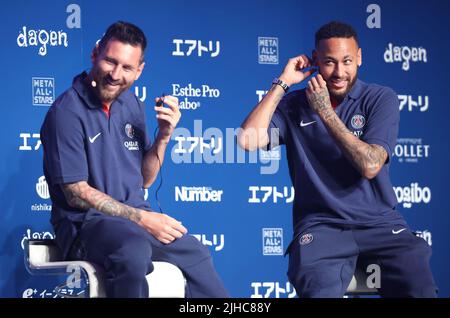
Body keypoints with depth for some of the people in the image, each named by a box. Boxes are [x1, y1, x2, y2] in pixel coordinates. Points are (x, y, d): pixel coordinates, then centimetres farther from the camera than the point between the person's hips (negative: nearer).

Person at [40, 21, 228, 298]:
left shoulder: (132, 105, 9)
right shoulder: (67, 112, -13)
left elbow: (145, 180, 14)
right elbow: (77, 193, -15)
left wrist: (164, 135, -3)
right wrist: (142, 218, -17)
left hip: (135, 218, 8)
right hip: (85, 223, -7)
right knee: (134, 250, -35)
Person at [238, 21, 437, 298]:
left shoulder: (381, 98, 4)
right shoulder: (293, 105, 8)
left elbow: (370, 165, -9)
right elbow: (248, 139, -10)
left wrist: (325, 112, -9)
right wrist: (282, 83, -4)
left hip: (380, 223, 1)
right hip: (320, 225, -1)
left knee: (420, 288, -24)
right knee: (319, 290, -31)